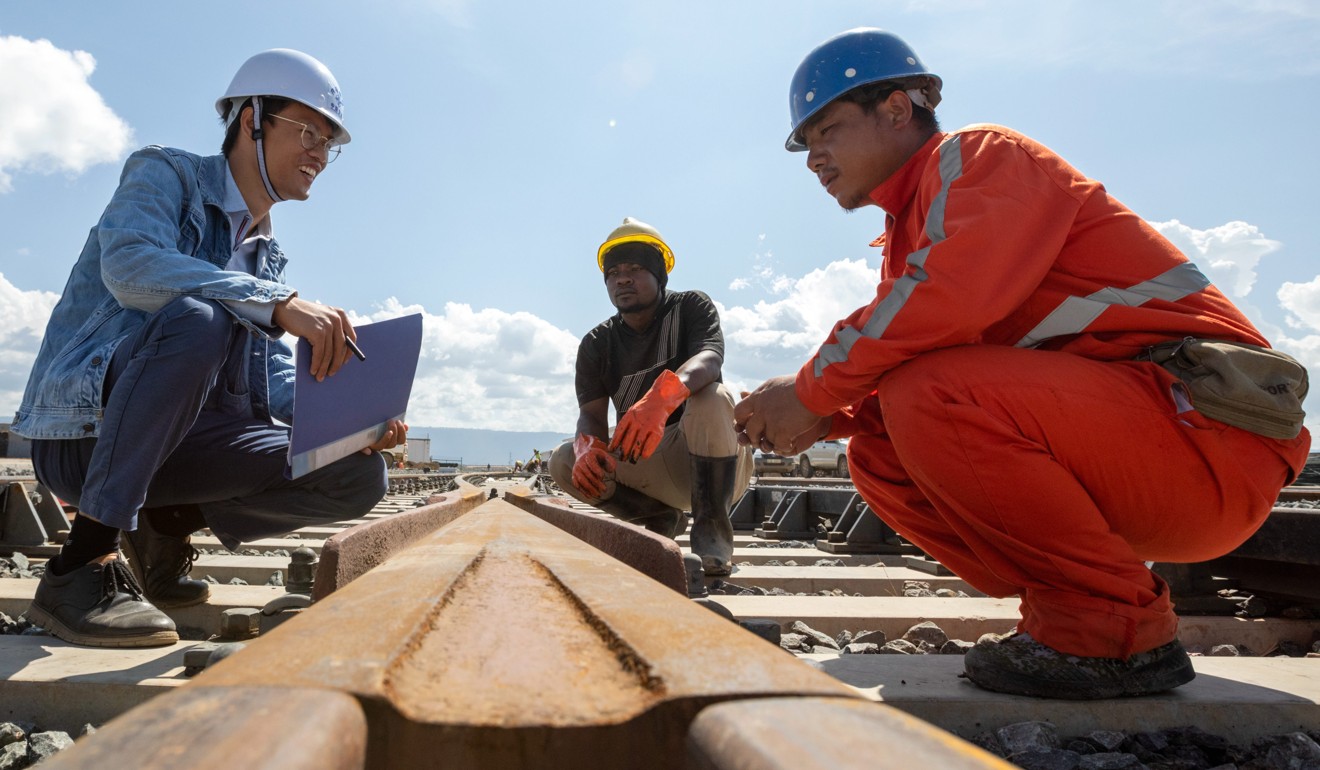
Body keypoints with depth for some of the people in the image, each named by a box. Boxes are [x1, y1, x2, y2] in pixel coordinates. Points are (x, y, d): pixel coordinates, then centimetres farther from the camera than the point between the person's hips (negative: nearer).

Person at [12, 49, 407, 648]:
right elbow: (130, 265, -24)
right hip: (81, 430, -6)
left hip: (176, 438, 6)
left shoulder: (267, 256, 16)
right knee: (199, 319, -36)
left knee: (358, 476, -11)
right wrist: (279, 305, -36)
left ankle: (165, 524, 6)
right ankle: (83, 565, -27)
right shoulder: (164, 173, -2)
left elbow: (272, 383, 9)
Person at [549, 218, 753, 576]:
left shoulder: (691, 307, -7)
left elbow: (709, 359, -28)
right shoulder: (596, 344, 3)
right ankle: (663, 518, 1)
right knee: (564, 461, -15)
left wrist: (665, 391, -52)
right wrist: (588, 446, -33)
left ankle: (711, 528, -19)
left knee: (713, 398, -34)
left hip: (712, 465, -4)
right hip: (646, 467, 4)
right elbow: (592, 415, -7)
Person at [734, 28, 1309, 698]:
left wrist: (811, 390, -16)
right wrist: (824, 419, -1)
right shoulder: (911, 230, 21)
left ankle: (1122, 629, -14)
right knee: (876, 456, 2)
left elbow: (949, 298, -25)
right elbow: (900, 360, 17)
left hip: (1210, 425, -9)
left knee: (931, 398, -29)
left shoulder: (980, 155, -6)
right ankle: (1065, 610, 2)